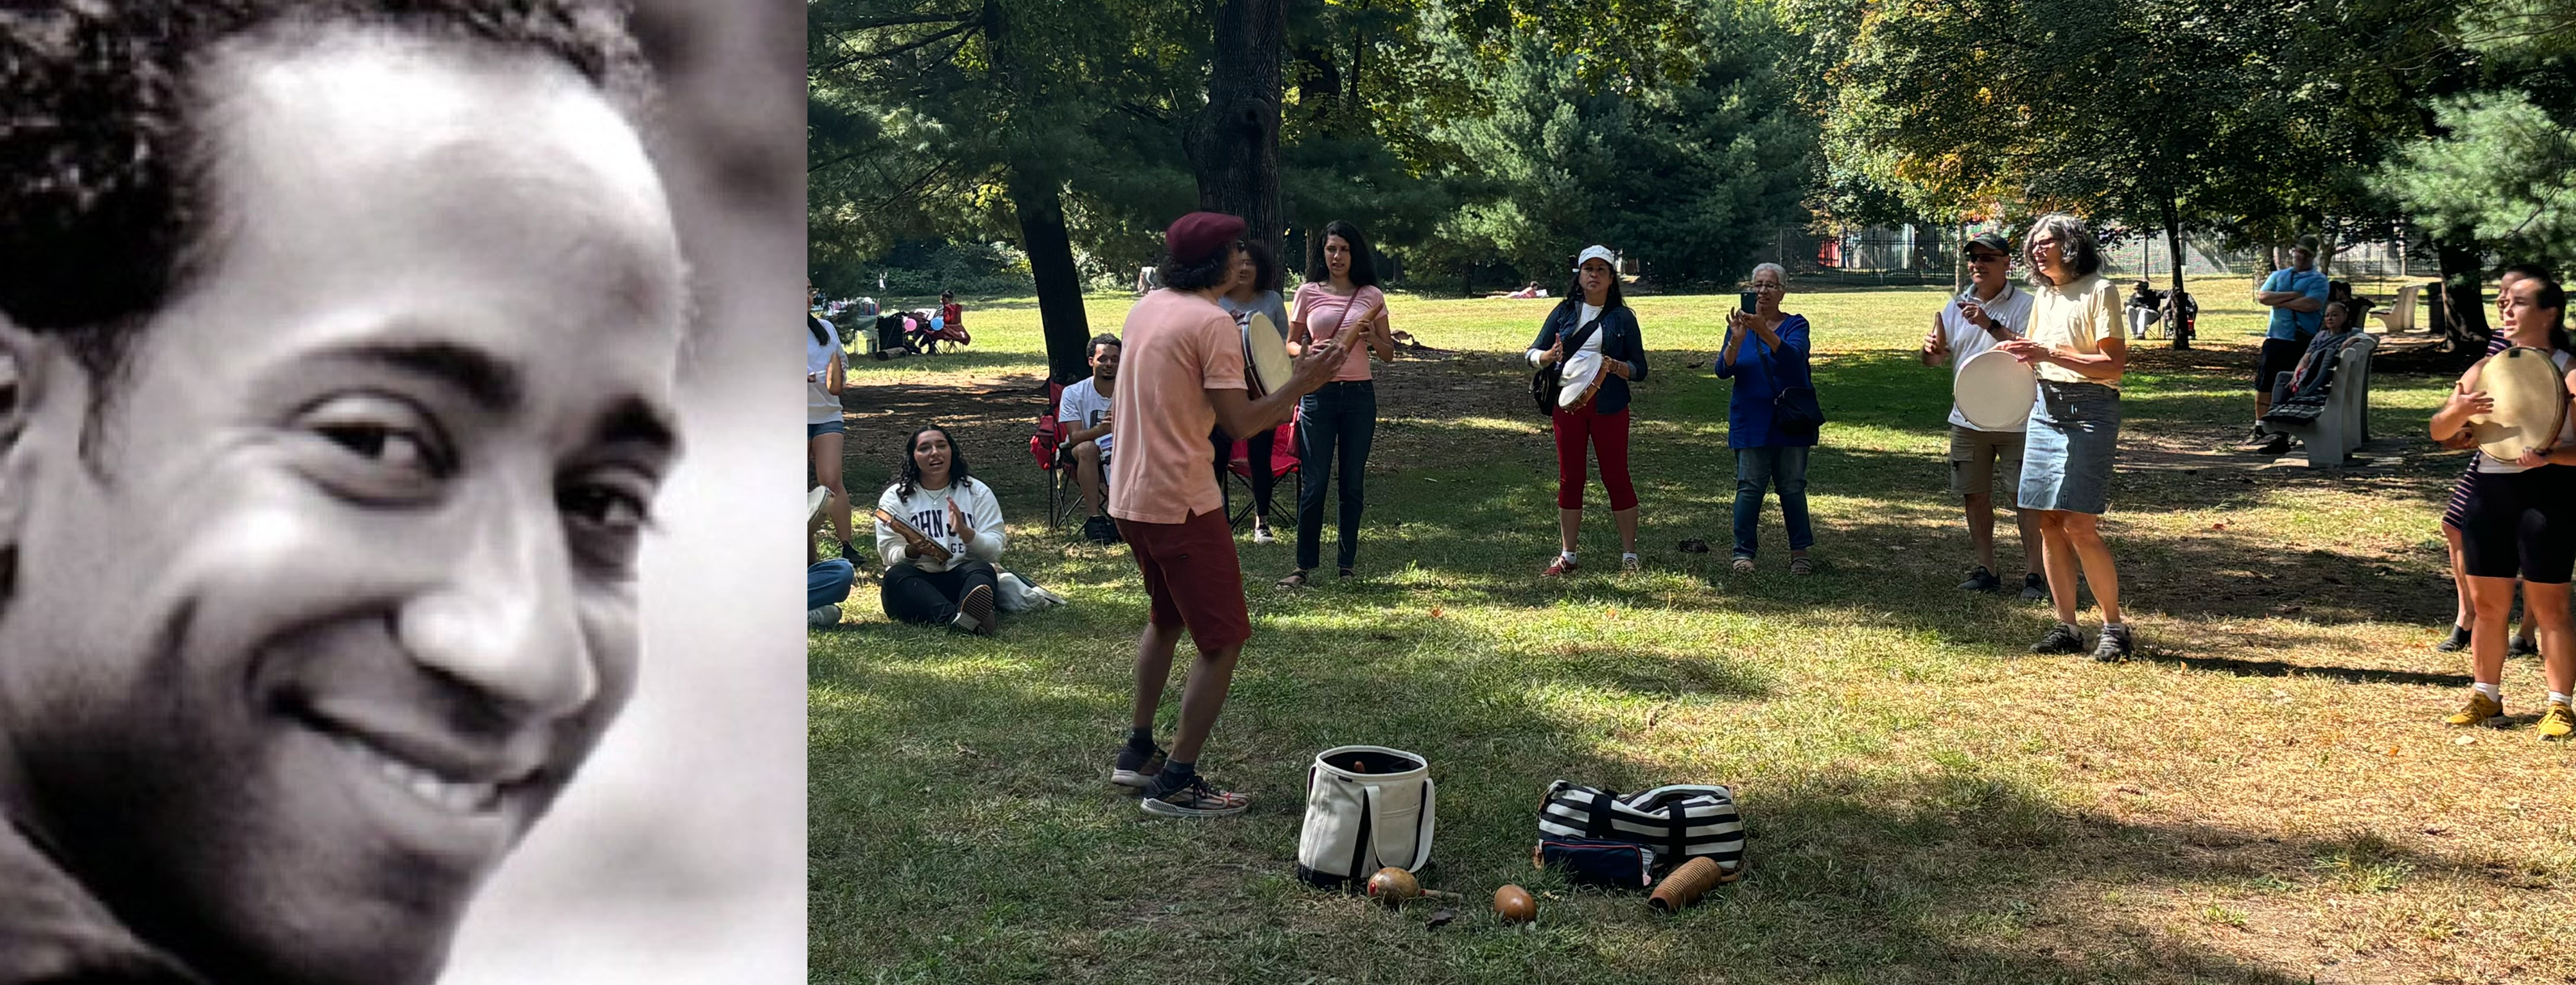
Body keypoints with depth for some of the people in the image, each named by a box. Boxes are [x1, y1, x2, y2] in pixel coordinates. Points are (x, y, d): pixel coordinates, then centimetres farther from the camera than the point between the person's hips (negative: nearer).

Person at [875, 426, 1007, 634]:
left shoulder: (978, 492, 11)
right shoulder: (894, 497, 11)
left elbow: (994, 551, 1)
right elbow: (890, 553, 0)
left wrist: (964, 531, -18)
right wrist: (912, 552, -23)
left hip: (962, 578, 1)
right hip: (916, 584, 0)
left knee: (982, 570, -30)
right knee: (896, 575, -32)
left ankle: (967, 615, -67)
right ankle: (956, 619, -62)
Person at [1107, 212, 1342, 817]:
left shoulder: (1146, 308, 9)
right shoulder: (1213, 323, -16)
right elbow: (1238, 424, -18)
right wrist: (1300, 384, -7)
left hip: (1130, 496, 9)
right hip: (1181, 503, -9)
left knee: (1166, 620, 27)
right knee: (1224, 640, 0)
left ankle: (1137, 754, 33)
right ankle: (1176, 783, 1)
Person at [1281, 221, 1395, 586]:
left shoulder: (1371, 295, 5)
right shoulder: (1309, 292, 4)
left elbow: (1388, 353, 8)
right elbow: (1291, 343, 9)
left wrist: (1371, 335, -13)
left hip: (1359, 395, 1)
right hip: (1318, 394, -1)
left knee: (1352, 485, 7)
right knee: (1314, 484, -2)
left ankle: (1347, 564, 16)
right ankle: (1304, 565, 7)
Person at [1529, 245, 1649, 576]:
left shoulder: (1622, 318, 0)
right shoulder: (1564, 312, 6)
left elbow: (1640, 369, -1)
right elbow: (1532, 353, 5)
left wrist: (1613, 366, -21)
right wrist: (1549, 356, -17)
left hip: (1608, 407, -2)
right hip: (1567, 403, 2)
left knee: (1616, 476, 1)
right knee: (1569, 478, 6)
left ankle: (1629, 554, 10)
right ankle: (1566, 555, 13)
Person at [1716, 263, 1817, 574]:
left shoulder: (1795, 325, 2)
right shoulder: (1740, 325, 7)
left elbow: (1793, 356, -19)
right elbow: (1723, 370, -5)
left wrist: (1765, 332, -34)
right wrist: (1736, 341, -24)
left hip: (1791, 424, 0)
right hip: (1751, 423, 1)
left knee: (1792, 486, 3)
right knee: (1749, 487, -4)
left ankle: (1800, 552, 12)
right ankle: (1743, 552, 1)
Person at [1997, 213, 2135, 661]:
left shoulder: (2099, 291, -7)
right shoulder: (2043, 295, 15)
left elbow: (2115, 363, -14)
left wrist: (2048, 354, -19)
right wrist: (2015, 350, 3)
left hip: (2089, 410, -7)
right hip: (2046, 407, 7)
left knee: (2080, 525, -12)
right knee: (2049, 522, 4)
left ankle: (2114, 628, -1)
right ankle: (2067, 628, 11)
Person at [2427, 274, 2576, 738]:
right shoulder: (2485, 369, 9)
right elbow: (2438, 431, 7)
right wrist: (2459, 410, -13)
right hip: (2488, 491, 5)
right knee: (2487, 604, 10)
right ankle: (2485, 697, 21)